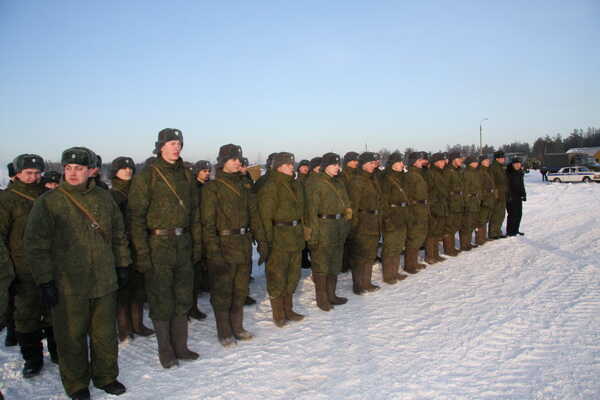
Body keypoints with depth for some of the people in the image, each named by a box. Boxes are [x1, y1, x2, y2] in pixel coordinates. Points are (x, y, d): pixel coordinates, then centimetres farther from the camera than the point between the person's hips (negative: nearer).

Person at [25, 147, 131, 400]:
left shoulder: (104, 198, 7)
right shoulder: (48, 202, -6)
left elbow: (119, 235, 15)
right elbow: (36, 245, -6)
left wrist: (122, 265, 14)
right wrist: (45, 281, -10)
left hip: (104, 282, 3)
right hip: (68, 285, -3)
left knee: (105, 334, 13)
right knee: (72, 337, 9)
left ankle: (106, 377, 32)